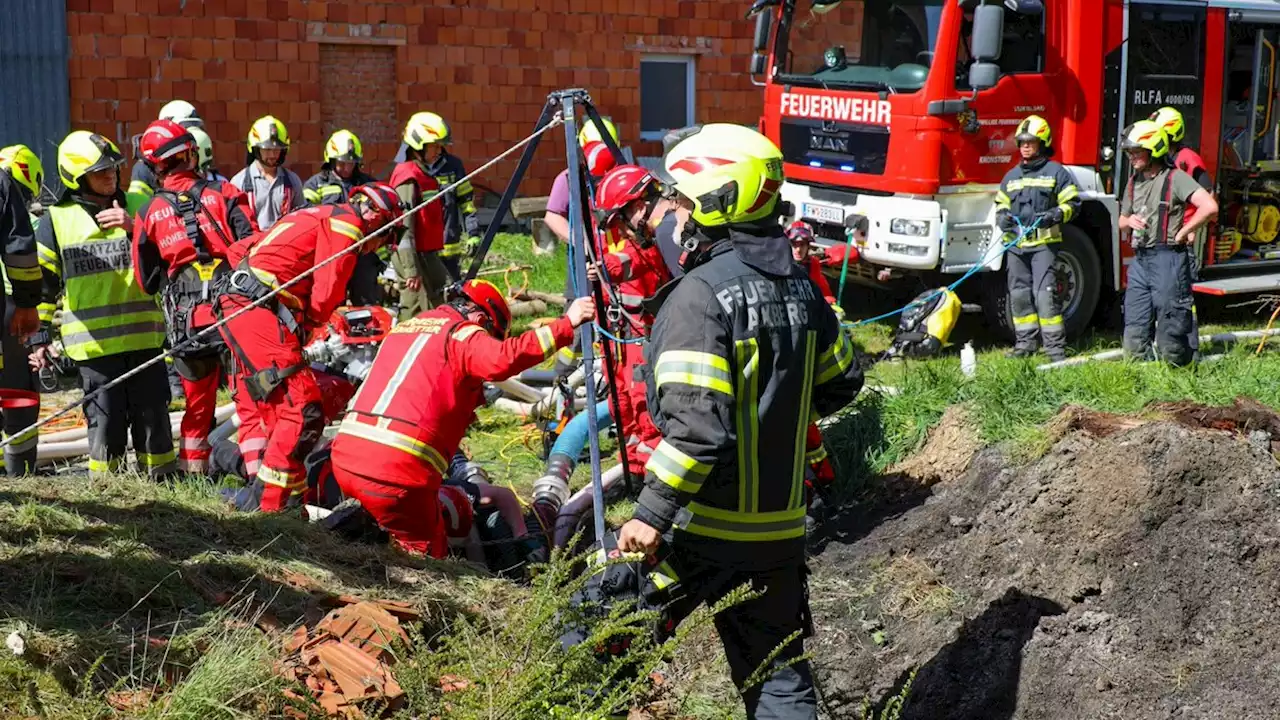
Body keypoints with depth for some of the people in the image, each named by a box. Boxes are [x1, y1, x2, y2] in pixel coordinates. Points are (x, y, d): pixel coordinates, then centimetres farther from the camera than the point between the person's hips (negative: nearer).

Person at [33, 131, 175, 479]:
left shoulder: (139, 206, 7)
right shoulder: (56, 220, 4)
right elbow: (41, 286, 9)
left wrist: (135, 229, -13)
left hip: (143, 334, 1)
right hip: (93, 342, -1)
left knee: (153, 417, 6)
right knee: (106, 422, 1)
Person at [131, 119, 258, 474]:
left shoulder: (149, 213, 6)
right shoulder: (224, 194, 0)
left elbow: (146, 281, 13)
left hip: (188, 323, 2)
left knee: (198, 404, 15)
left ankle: (193, 472, 22)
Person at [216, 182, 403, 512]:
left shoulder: (315, 216, 27)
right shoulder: (346, 222, -1)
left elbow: (238, 251, 28)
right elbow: (326, 293, -10)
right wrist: (312, 322, 10)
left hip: (234, 307, 10)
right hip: (260, 311, -10)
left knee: (256, 408, 17)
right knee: (304, 412, -12)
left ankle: (261, 496, 21)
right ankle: (267, 507, -12)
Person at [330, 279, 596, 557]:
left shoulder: (405, 327, 25)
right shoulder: (461, 333, 0)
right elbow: (504, 358, -19)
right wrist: (567, 323, -17)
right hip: (397, 470, -7)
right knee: (427, 554, 5)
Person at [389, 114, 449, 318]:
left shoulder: (425, 174, 16)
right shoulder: (408, 177, -14)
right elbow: (404, 226, -19)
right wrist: (411, 269, -22)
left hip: (428, 253, 10)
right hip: (413, 256, -10)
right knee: (416, 316, -8)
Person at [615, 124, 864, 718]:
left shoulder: (702, 292, -18)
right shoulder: (800, 288, 5)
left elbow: (697, 422, -25)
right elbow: (841, 382, 17)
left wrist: (652, 513, -21)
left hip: (704, 527, -7)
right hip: (781, 524, 7)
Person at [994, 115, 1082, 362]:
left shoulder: (1055, 172, 2)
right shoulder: (1011, 176, 17)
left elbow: (1072, 202, 2)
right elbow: (1001, 203, 26)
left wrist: (1055, 215, -17)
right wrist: (1002, 217, 4)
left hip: (1044, 243, -5)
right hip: (1015, 244, 6)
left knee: (1045, 293, -12)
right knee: (1019, 295, 8)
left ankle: (1055, 346, -9)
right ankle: (1025, 343, 18)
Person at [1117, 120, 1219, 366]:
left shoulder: (1175, 178, -8)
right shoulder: (1134, 182, 15)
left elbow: (1210, 207, -19)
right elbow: (1122, 222, 23)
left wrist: (1183, 232, -11)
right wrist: (1129, 221, 0)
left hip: (1167, 259, -7)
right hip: (1140, 260, 7)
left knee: (1171, 327, -3)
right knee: (1135, 327, 7)